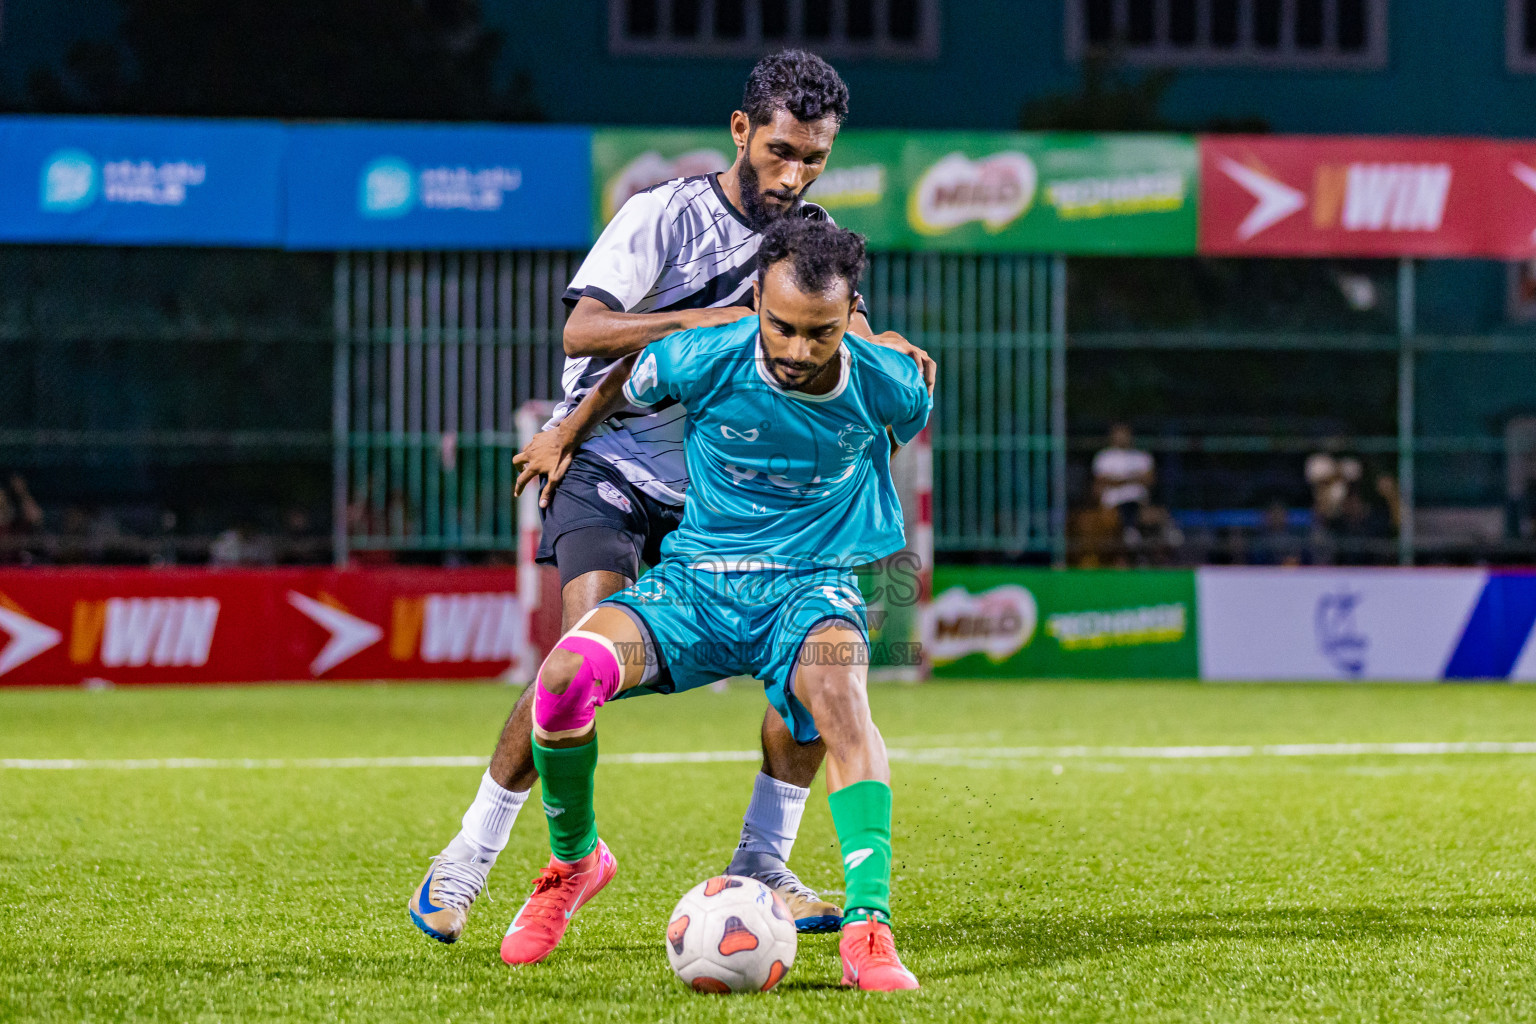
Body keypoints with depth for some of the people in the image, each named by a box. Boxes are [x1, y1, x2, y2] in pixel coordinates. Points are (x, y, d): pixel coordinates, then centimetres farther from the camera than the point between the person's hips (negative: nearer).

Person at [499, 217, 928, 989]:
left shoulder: (887, 386, -12)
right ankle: (574, 861, 3)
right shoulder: (701, 361, -14)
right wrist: (565, 437, 23)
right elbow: (628, 380, 10)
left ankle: (867, 928, -40)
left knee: (838, 693, -37)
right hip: (695, 582, 1)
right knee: (566, 671, -26)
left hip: (812, 584, -1)